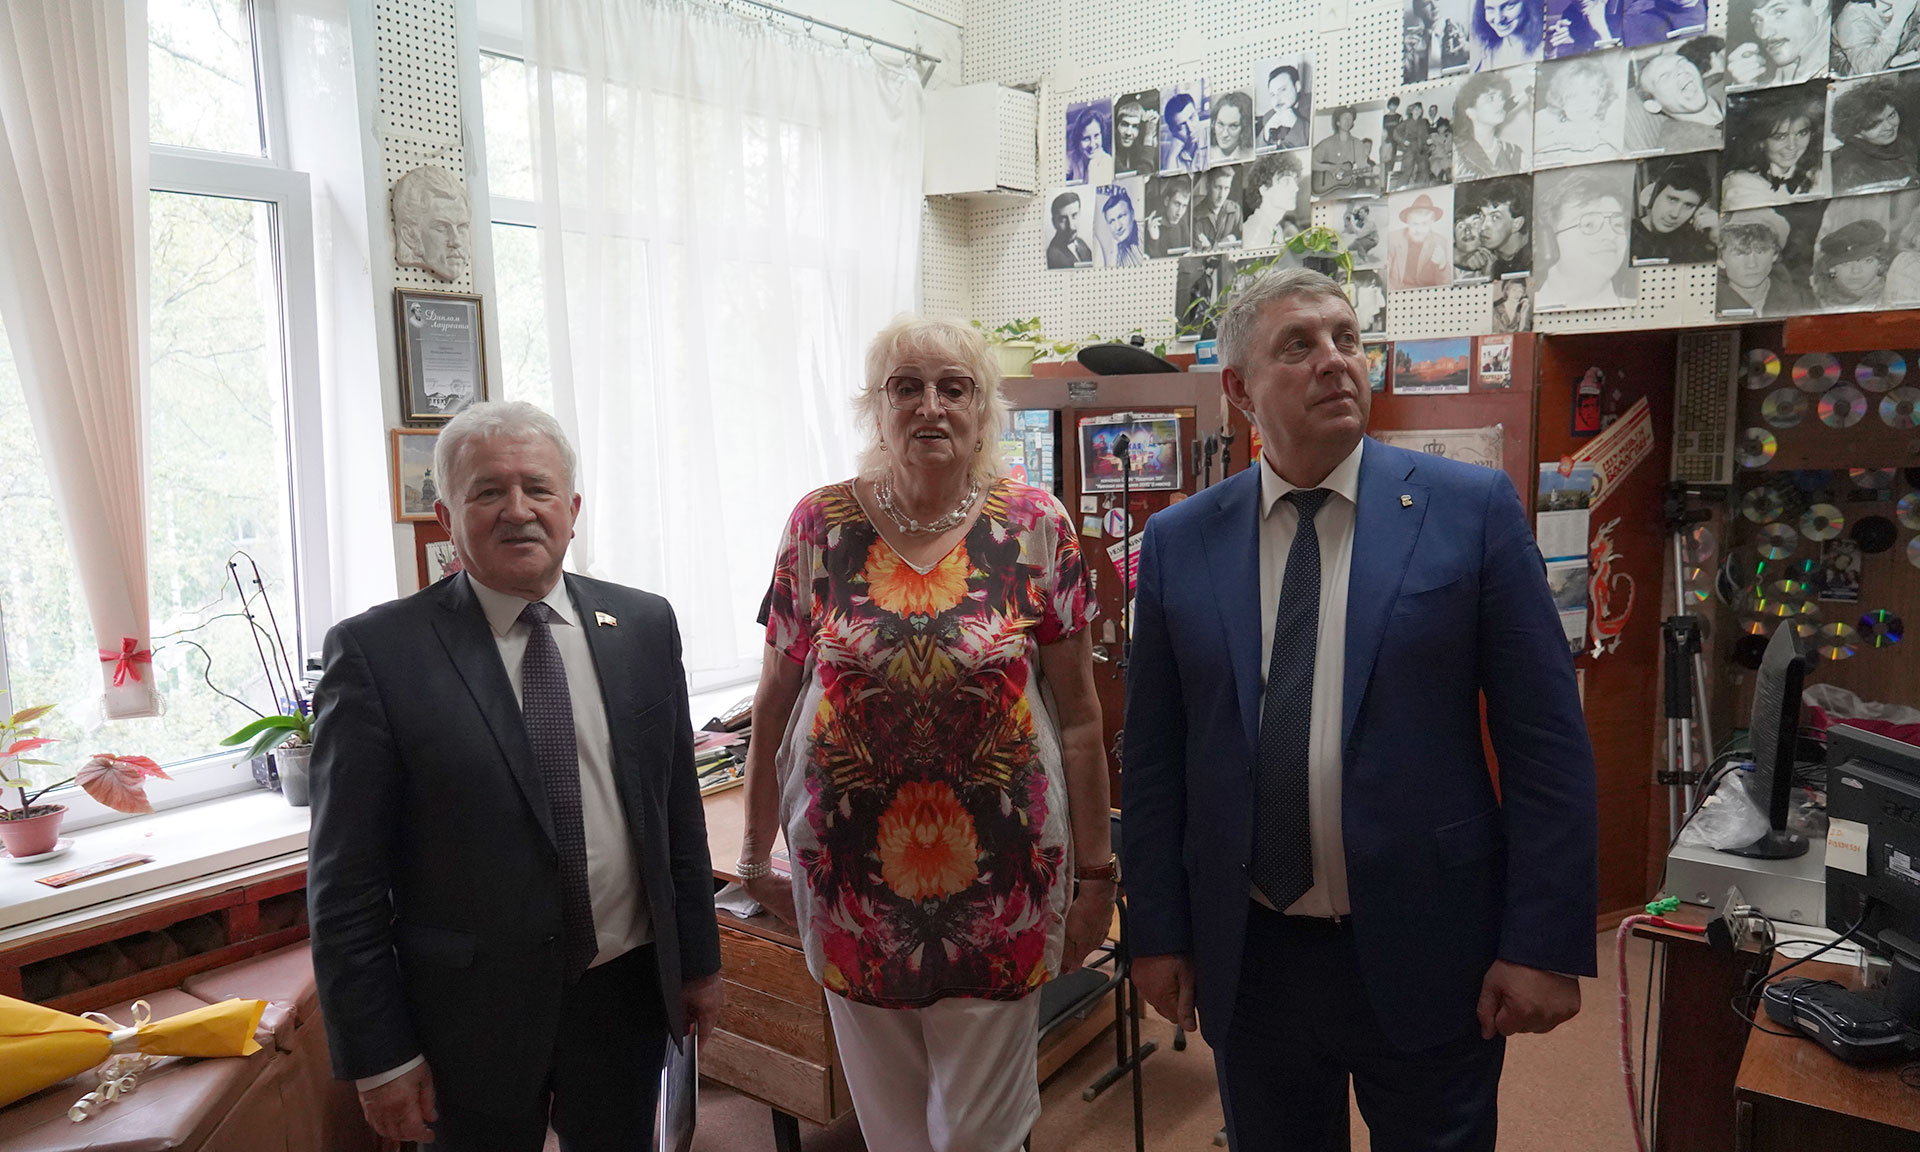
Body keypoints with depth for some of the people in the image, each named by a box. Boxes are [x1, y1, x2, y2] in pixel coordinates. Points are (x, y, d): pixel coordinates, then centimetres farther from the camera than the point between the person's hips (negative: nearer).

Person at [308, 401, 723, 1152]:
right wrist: (379, 1056, -8)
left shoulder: (644, 625, -1)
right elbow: (345, 880, -9)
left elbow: (679, 808, 6)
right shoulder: (376, 651, -12)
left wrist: (699, 959, 9)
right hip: (475, 1016, -3)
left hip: (629, 993, 3)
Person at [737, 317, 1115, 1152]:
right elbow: (773, 707, 4)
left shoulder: (1035, 525, -4)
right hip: (854, 885, 1)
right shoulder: (819, 525, -2)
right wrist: (756, 857, 7)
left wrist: (1095, 871, 0)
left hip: (997, 886, -1)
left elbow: (1078, 714, -2)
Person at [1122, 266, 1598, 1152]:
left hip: (1425, 956, -1)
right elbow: (1154, 755, 3)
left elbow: (1546, 741, -6)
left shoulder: (1470, 507, -6)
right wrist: (1157, 933, 3)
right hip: (1247, 959, 2)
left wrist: (1547, 945, -8)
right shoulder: (1180, 540, -1)